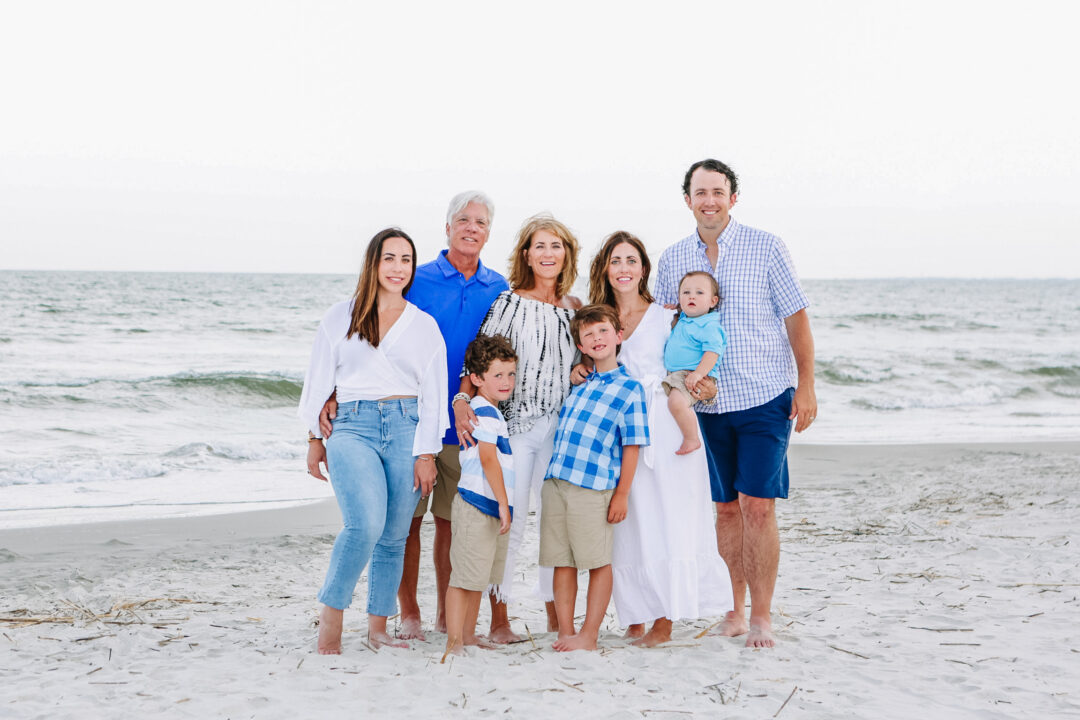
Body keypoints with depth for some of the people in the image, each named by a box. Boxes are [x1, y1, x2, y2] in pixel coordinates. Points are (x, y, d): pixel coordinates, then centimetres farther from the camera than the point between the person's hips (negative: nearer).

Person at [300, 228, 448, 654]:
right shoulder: (340, 318, 10)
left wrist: (426, 454, 2)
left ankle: (378, 628, 14)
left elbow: (433, 395, 8)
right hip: (352, 426, -2)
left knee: (395, 535, 2)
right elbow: (319, 382, 13)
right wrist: (315, 439, 9)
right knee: (366, 525, -21)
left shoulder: (424, 325, 11)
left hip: (406, 427, 2)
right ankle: (331, 615, -7)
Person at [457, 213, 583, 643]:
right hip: (514, 424, -4)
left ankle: (556, 615, 18)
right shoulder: (509, 303, -2)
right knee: (510, 522, -4)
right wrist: (462, 400, -21)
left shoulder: (574, 308, 11)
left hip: (562, 426, 4)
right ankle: (499, 620, 4)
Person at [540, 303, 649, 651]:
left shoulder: (629, 388, 0)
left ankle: (589, 635, 5)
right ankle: (565, 632, 12)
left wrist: (622, 494, -8)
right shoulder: (578, 385, 18)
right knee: (562, 562, 6)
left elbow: (632, 447, -4)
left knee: (598, 562, 0)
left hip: (594, 487, -6)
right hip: (556, 482, 6)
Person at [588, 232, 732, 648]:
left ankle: (665, 620, 0)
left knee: (669, 522, -5)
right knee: (628, 526, 0)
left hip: (665, 431, -3)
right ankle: (635, 617, 8)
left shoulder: (666, 317, 4)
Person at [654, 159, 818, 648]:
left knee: (757, 506, -9)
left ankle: (762, 616, -2)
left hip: (766, 399, -3)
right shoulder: (672, 260, 7)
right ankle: (735, 609, 18)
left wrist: (806, 386, -5)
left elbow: (796, 318, -1)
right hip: (709, 403, 4)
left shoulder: (765, 249, -3)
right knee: (727, 509, 8)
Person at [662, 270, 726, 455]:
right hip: (674, 376, 11)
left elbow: (713, 352, -21)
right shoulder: (683, 320, 16)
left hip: (693, 379, -11)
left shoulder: (709, 326, -12)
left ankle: (692, 439, -21)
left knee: (676, 401, -34)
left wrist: (699, 373, -33)